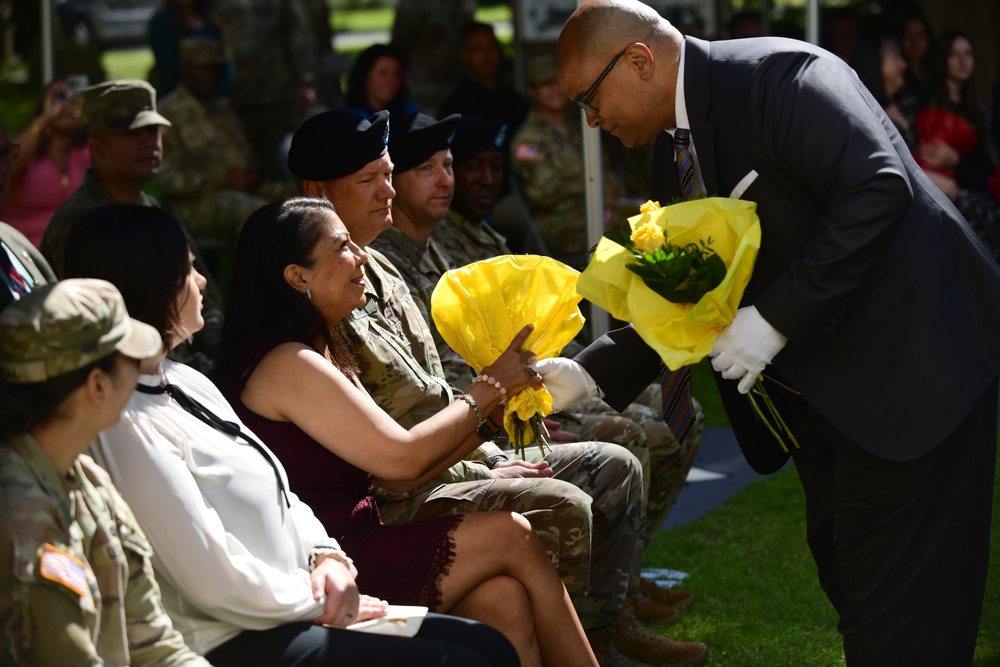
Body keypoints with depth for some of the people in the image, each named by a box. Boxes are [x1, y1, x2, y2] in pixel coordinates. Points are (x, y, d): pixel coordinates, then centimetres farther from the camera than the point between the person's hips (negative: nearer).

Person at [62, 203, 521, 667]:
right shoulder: (125, 425, -19)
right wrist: (319, 602, -8)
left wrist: (328, 557, 0)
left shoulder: (188, 383, 13)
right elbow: (217, 582, -21)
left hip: (293, 610, 10)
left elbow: (282, 499, 18)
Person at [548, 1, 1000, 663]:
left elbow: (877, 189, -27)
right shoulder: (675, 157, 12)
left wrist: (777, 318, -26)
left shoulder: (778, 76, -17)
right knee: (845, 580, 16)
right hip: (820, 387, 10)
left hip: (913, 357, -10)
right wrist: (586, 374, 2)